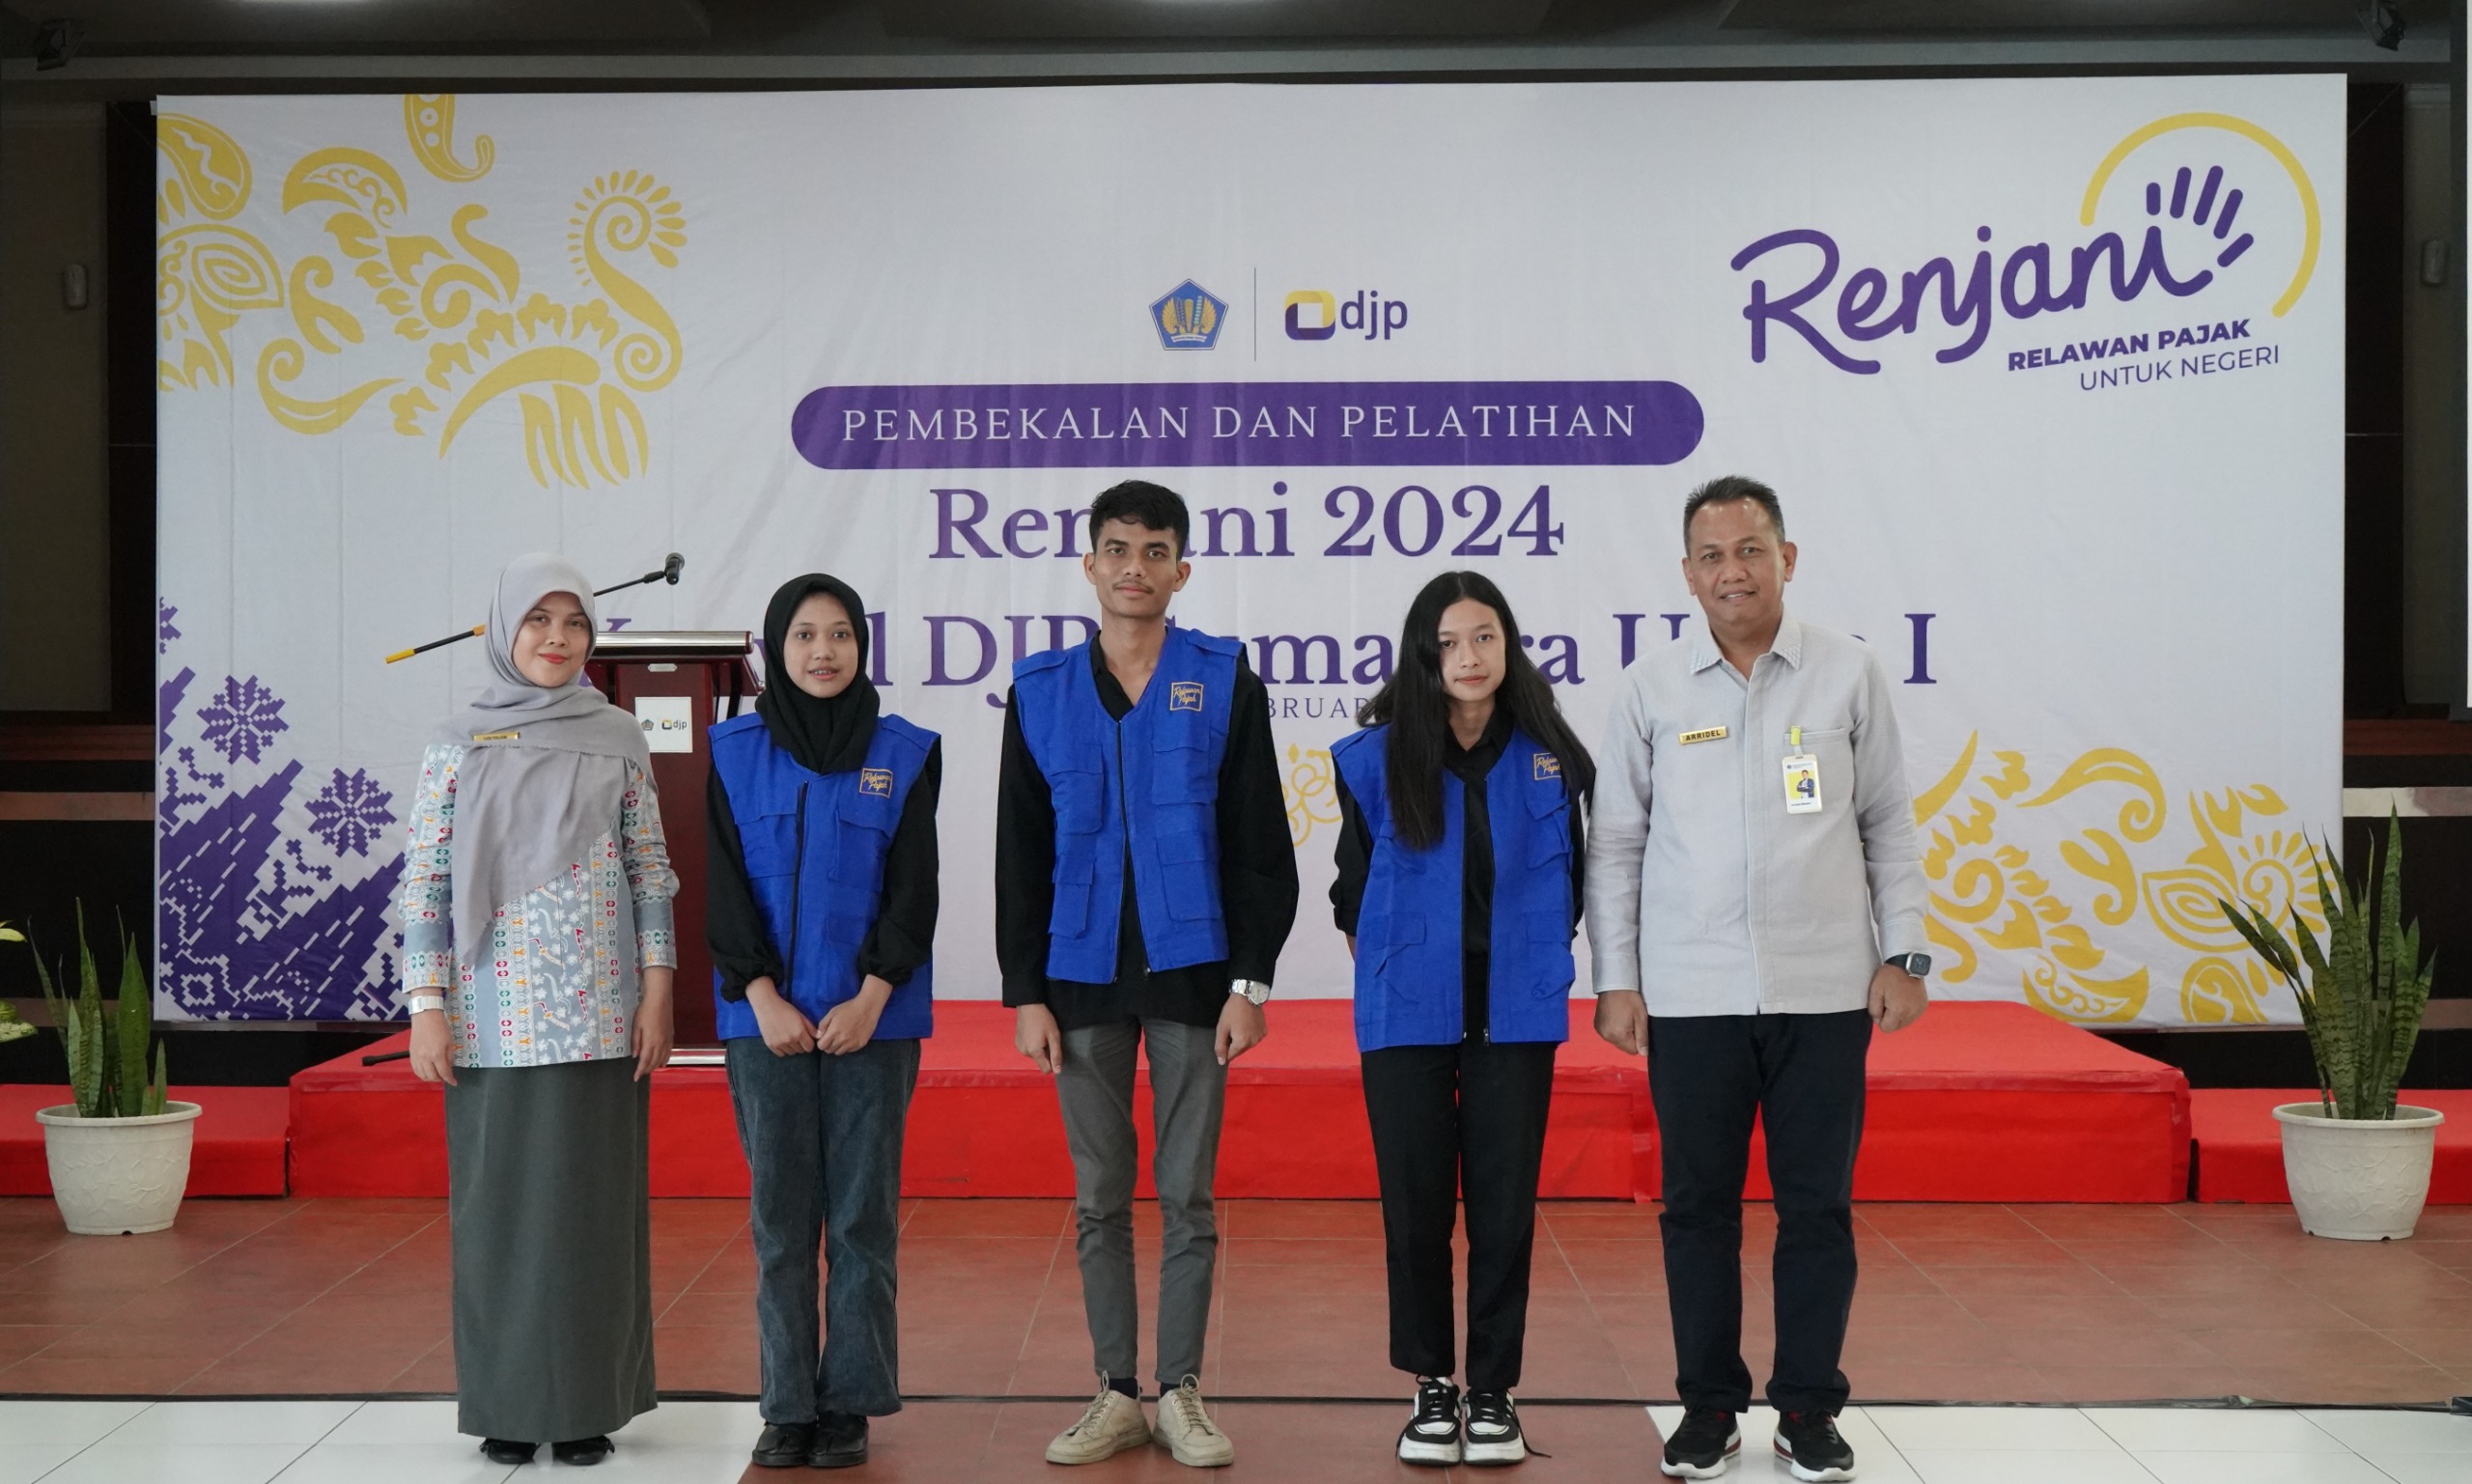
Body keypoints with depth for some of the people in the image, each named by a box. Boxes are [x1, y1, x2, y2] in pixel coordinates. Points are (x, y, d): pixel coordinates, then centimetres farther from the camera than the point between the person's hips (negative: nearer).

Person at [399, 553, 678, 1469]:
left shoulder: (618, 740, 6)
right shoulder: (458, 746, 3)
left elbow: (651, 872, 6)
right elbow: (424, 884, 2)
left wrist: (657, 991, -1)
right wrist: (425, 1007, -5)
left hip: (597, 1016, 1)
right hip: (492, 1019, 0)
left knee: (595, 1203, 4)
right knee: (498, 1202, 4)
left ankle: (589, 1401, 14)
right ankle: (508, 1404, 15)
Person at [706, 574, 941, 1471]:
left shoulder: (905, 753, 2)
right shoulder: (735, 751, 5)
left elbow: (913, 889, -2)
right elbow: (726, 887, 1)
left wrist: (869, 1000, -12)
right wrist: (763, 999, -10)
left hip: (872, 1018, -1)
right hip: (766, 1017, 1)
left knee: (862, 1214, 2)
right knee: (781, 1215, 4)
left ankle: (850, 1404, 11)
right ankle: (787, 1406, 11)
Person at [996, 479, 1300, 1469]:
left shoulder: (1225, 683, 1)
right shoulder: (1041, 691, 5)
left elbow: (1260, 848, 0)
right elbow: (1020, 859, 6)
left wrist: (1250, 981, -6)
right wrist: (1025, 994, 0)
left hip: (1191, 972, -2)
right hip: (1083, 977, 2)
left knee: (1187, 1193, 4)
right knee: (1100, 1197, 7)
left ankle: (1181, 1392, 14)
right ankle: (1116, 1394, 17)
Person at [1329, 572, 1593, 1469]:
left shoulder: (1551, 757, 1)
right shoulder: (1374, 759, -2)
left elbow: (1571, 882, 14)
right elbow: (1352, 890, 10)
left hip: (1515, 1016, 1)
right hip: (1407, 1016, 0)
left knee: (1505, 1205, 3)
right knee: (1416, 1205, 4)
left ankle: (1494, 1392, 16)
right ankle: (1431, 1388, 19)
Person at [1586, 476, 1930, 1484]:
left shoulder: (1849, 673, 3)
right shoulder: (1654, 690, 4)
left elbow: (1889, 823, 8)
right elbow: (1616, 842, 7)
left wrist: (1902, 953, 3)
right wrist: (1615, 978, 3)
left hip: (1823, 989, 0)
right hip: (1689, 995, 0)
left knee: (1818, 1203, 5)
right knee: (1697, 1203, 6)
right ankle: (1708, 1403, 19)